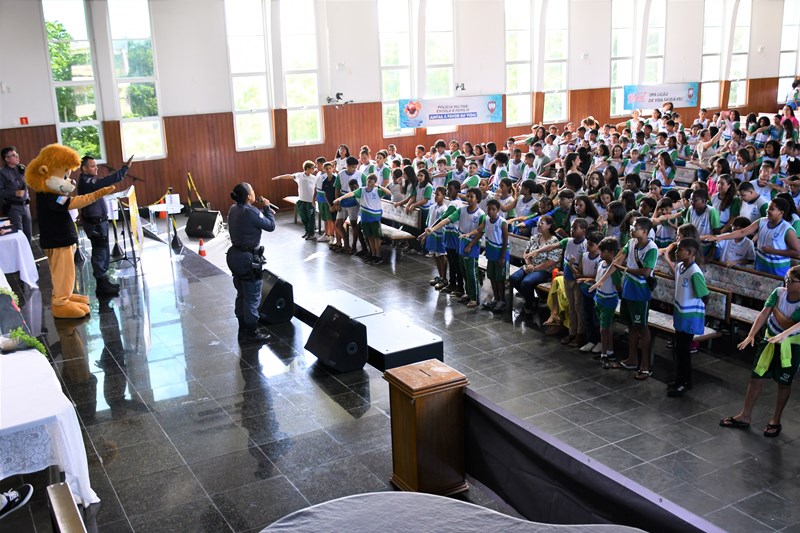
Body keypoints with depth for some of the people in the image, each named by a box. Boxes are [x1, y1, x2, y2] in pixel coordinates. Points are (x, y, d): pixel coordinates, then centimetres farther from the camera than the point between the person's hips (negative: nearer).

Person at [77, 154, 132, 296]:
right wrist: (125, 168, -30)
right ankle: (101, 286, 1)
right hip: (94, 224, -10)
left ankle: (104, 281, 26)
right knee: (100, 253, -5)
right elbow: (106, 181, -29)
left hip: (100, 221, 10)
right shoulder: (85, 182, -19)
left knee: (104, 253, 17)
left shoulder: (88, 181, 14)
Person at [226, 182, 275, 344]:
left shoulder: (233, 209, 4)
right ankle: (251, 334, 12)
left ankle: (243, 330, 30)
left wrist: (262, 209, 7)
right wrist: (266, 207, 0)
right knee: (252, 298, 3)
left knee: (241, 295, 19)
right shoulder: (251, 212, -22)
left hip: (235, 255, 9)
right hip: (248, 258, -9)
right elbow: (271, 226, -10)